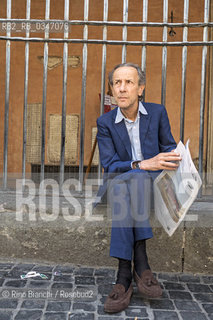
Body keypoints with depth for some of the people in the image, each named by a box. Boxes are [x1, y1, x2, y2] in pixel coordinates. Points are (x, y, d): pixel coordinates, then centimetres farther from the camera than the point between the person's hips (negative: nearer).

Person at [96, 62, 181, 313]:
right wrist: (143, 164, -26)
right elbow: (109, 165, -9)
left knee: (136, 180, -35)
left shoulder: (158, 112, 5)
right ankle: (140, 264, -38)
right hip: (119, 183, 0)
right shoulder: (105, 122, 2)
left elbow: (170, 148, 8)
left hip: (152, 181, 0)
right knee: (119, 184, -36)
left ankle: (125, 273, -36)